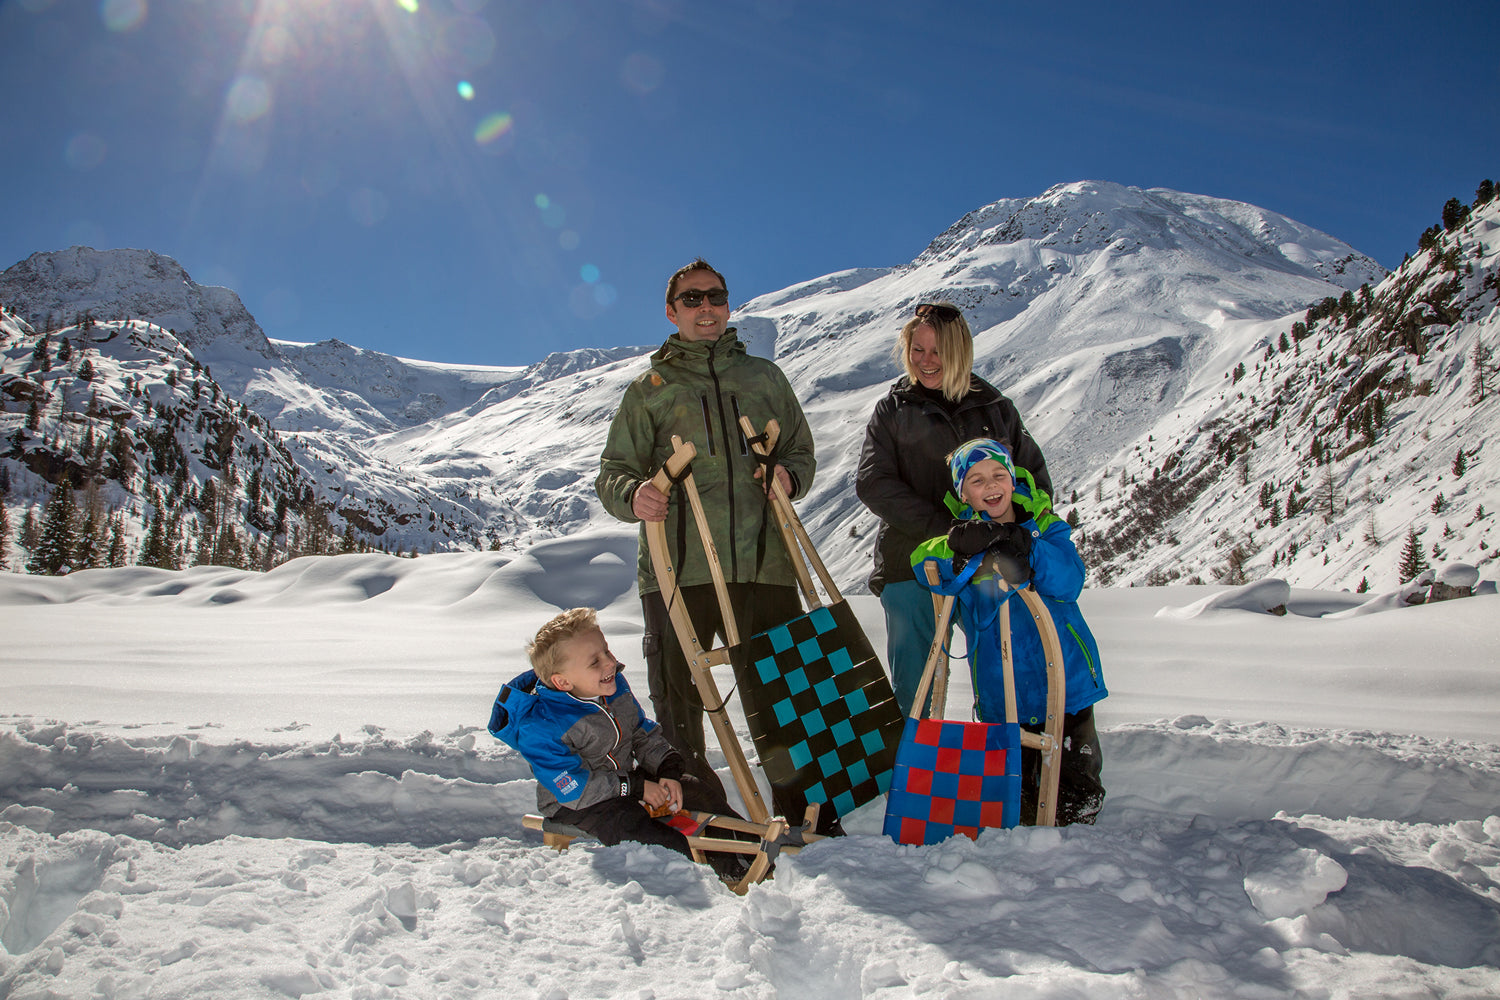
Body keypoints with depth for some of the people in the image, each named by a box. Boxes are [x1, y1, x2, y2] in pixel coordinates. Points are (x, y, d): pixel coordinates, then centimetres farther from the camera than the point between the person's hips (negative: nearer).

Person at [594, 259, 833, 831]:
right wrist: (632, 496, -14)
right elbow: (613, 472, 10)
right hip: (677, 568, -1)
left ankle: (806, 816, 15)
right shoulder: (649, 390, 14)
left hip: (762, 563, 1)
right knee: (678, 704, 3)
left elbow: (801, 450, 23)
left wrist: (789, 476, -1)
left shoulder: (763, 377, 19)